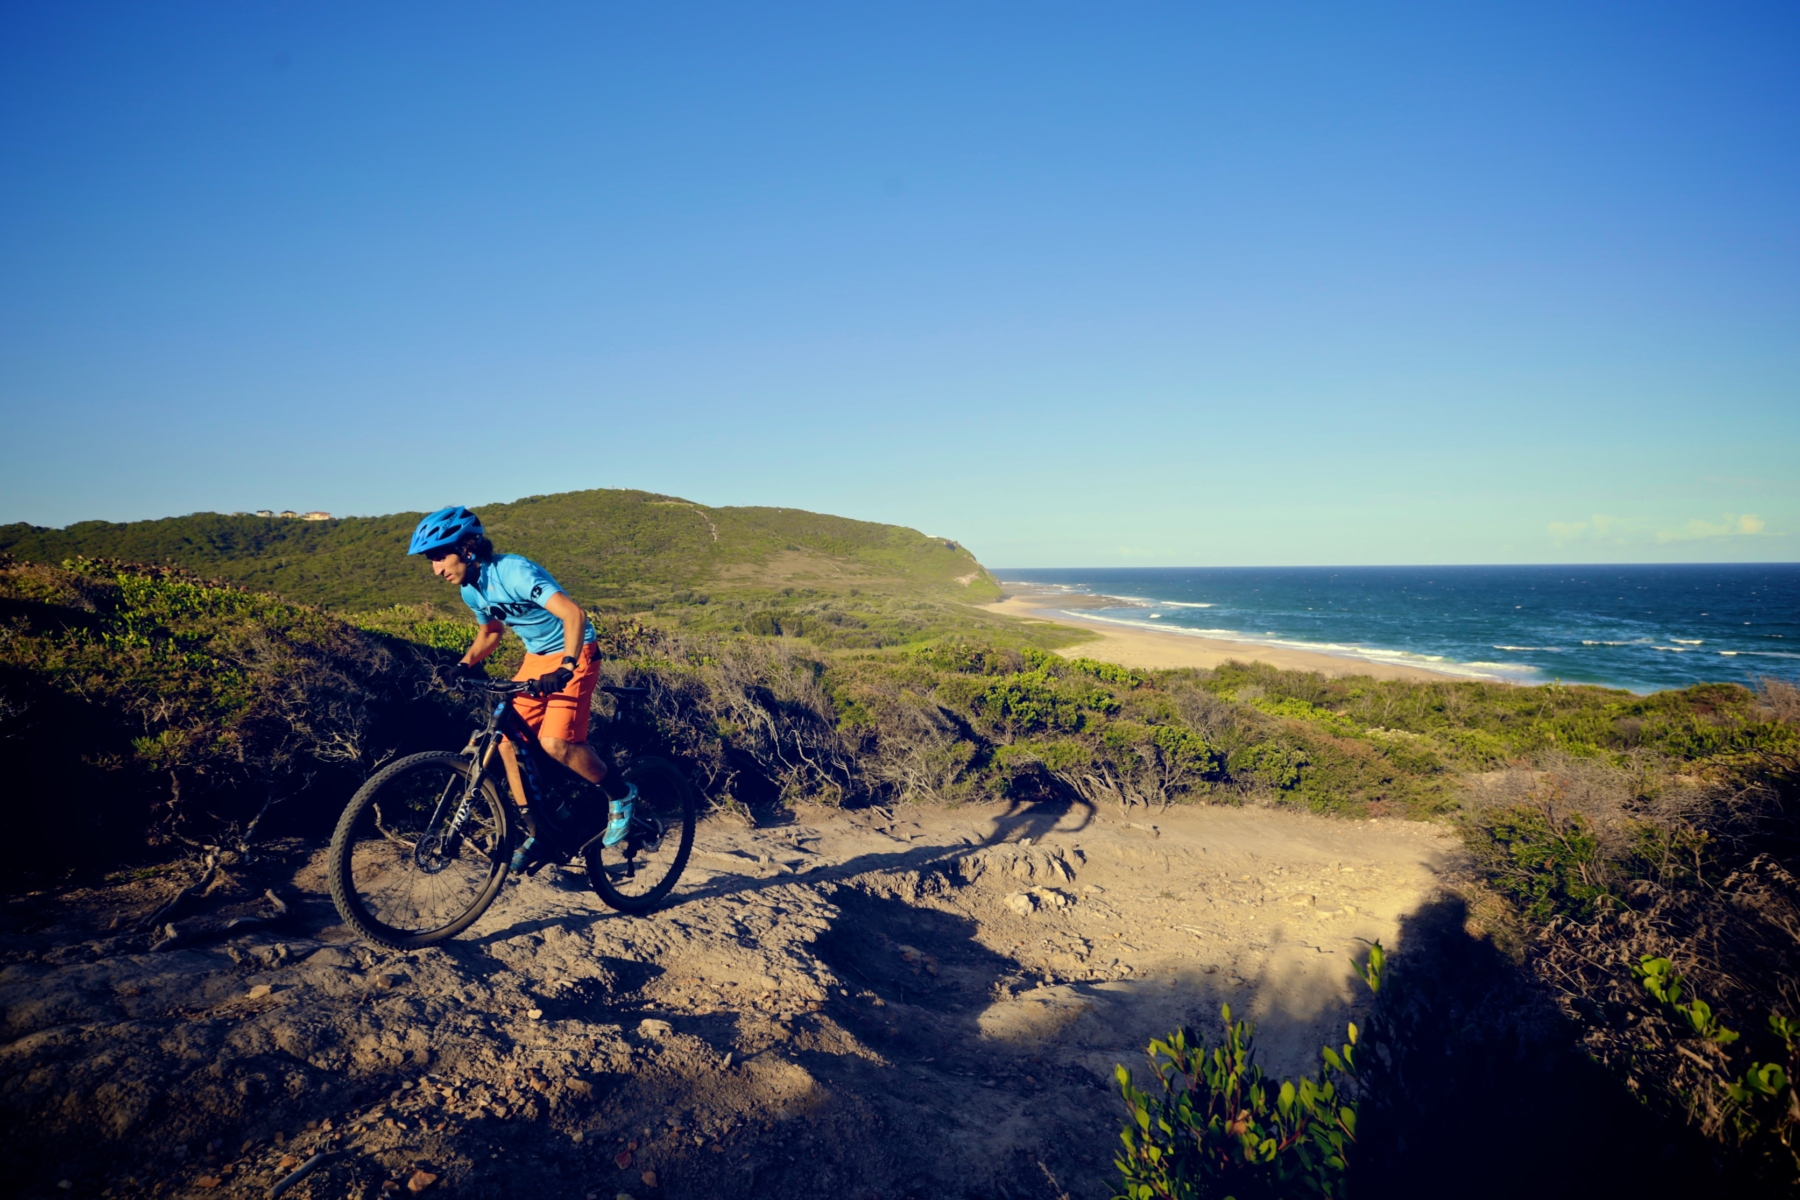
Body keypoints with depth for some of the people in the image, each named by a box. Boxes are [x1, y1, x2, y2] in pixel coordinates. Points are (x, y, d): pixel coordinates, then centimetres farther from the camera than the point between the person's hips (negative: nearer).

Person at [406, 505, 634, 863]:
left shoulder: (514, 572, -26)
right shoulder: (471, 591, 0)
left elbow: (574, 614, -34)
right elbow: (490, 633, 18)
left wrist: (565, 668, -42)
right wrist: (466, 663, 0)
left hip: (573, 654, -8)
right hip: (537, 657, 8)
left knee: (555, 742, -22)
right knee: (508, 739, -2)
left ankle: (619, 794, 1)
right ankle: (534, 830, 11)